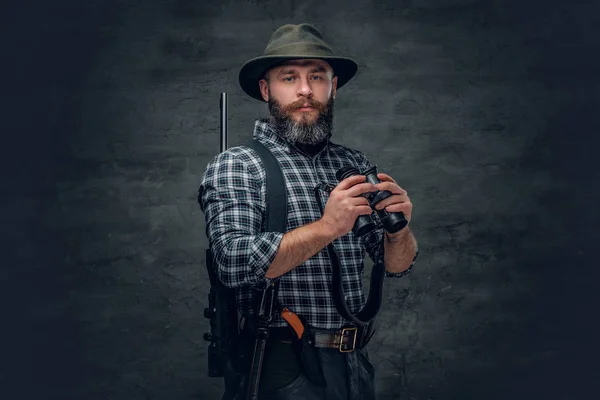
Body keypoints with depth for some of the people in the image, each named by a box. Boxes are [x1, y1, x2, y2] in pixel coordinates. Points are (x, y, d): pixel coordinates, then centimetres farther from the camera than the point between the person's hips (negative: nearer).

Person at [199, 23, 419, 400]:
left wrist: (398, 230, -16)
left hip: (356, 359, 5)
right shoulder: (233, 167, -8)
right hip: (288, 367, -5)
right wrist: (327, 227, -27)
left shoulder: (355, 164, 5)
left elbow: (398, 266, 6)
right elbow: (235, 263, -21)